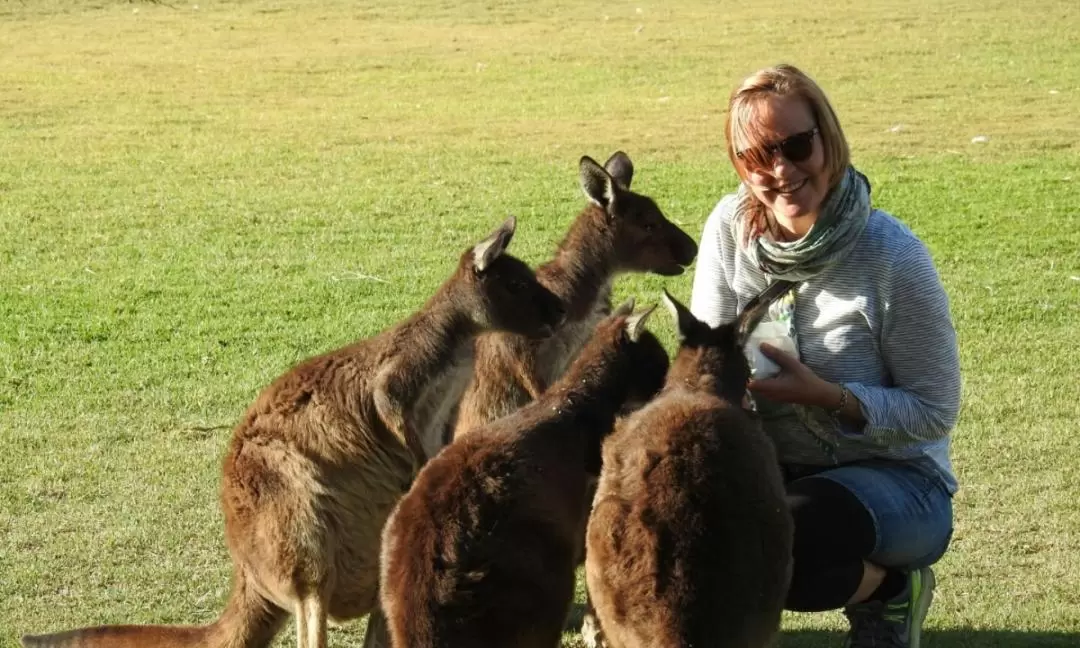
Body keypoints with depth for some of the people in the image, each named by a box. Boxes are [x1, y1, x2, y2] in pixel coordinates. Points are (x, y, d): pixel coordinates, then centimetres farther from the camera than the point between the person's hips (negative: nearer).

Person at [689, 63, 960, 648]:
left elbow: (934, 413, -14)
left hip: (895, 479, -4)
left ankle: (893, 589, 1)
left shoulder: (892, 257, -21)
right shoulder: (731, 227, -8)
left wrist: (824, 395, -28)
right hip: (774, 466, 4)